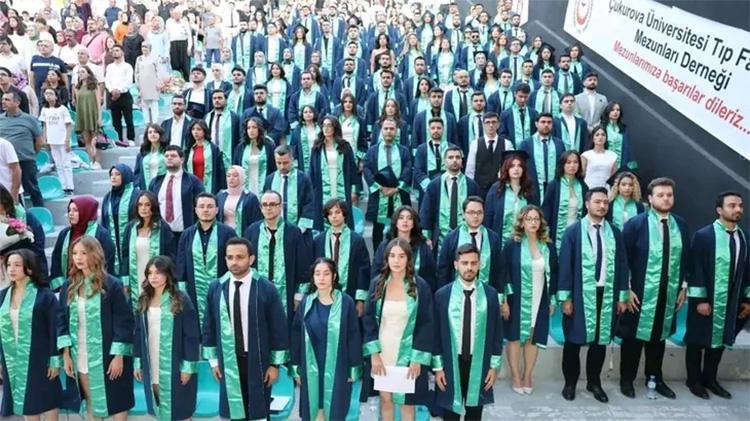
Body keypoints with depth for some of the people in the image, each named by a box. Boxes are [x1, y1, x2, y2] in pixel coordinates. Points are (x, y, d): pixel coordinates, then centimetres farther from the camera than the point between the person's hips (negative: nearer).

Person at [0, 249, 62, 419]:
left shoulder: (45, 295, -9)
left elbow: (55, 329, -9)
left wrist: (55, 360, -12)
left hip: (40, 360, -5)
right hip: (14, 363, 5)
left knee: (48, 404, 3)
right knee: (27, 409, 12)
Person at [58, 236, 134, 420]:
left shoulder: (111, 284, -10)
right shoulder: (68, 287, 5)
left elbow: (124, 321, -10)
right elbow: (62, 320, 7)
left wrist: (118, 355, -14)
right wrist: (66, 354, 0)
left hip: (107, 357, -4)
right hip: (80, 359, 5)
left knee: (116, 404, 4)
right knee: (91, 405, 15)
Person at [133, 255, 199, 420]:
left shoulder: (181, 300, -9)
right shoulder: (143, 301, 6)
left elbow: (192, 335, -10)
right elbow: (138, 334, 10)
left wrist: (188, 366, -13)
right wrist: (137, 363, 7)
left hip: (175, 366, -4)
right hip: (151, 367, 5)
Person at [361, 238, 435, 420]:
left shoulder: (420, 287, -6)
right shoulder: (377, 284, -1)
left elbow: (426, 325, -6)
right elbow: (368, 320, 0)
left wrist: (417, 359, -11)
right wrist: (373, 353, -8)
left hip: (408, 354, -2)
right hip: (381, 353, 2)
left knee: (407, 401, 7)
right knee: (385, 398, 10)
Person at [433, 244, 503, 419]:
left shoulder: (490, 294, -3)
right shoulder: (442, 295, -6)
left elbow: (497, 332, 2)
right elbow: (436, 333, -2)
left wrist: (495, 365, 1)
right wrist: (438, 367, -3)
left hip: (479, 363, 1)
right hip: (451, 363, -1)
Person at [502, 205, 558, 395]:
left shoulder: (548, 246, 2)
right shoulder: (512, 245, -7)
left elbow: (553, 274, 8)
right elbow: (503, 273, -7)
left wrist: (552, 300, 6)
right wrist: (503, 300, -11)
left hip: (539, 300, 3)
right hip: (517, 299, -3)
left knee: (534, 338, 9)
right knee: (515, 337, 6)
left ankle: (527, 376, 23)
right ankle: (515, 376, 18)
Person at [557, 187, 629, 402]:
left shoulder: (615, 232, 6)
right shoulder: (573, 231, -4)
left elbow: (622, 265, 8)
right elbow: (565, 265, -6)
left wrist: (622, 296, 5)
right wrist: (565, 297, -10)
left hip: (607, 295, 3)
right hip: (580, 295, -3)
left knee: (600, 340, 11)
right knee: (574, 341, 6)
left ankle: (594, 383, 26)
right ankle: (570, 383, 20)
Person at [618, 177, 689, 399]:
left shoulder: (681, 225, 4)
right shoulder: (635, 224, -10)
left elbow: (685, 258, 11)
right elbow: (624, 259, -9)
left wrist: (683, 287, 8)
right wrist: (626, 290, -12)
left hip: (669, 294, 4)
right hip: (640, 293, -4)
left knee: (659, 337, 16)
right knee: (634, 337, 7)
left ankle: (655, 378, 31)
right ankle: (627, 380, 21)